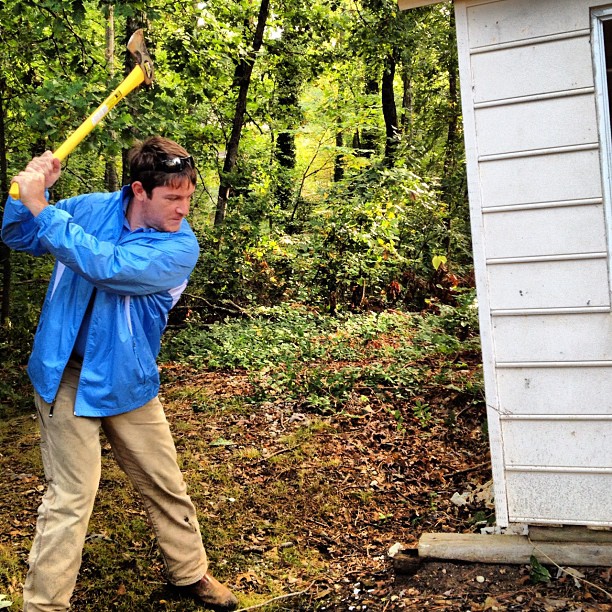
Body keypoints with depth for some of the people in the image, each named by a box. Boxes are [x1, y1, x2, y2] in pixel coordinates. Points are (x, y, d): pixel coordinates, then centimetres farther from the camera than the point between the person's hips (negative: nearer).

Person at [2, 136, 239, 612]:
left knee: (167, 486, 13)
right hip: (67, 375, -1)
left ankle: (191, 573, 36)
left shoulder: (181, 247, -14)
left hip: (127, 380, 1)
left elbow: (108, 267, -30)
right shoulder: (89, 208, -6)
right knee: (72, 496, -4)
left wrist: (42, 209, -29)